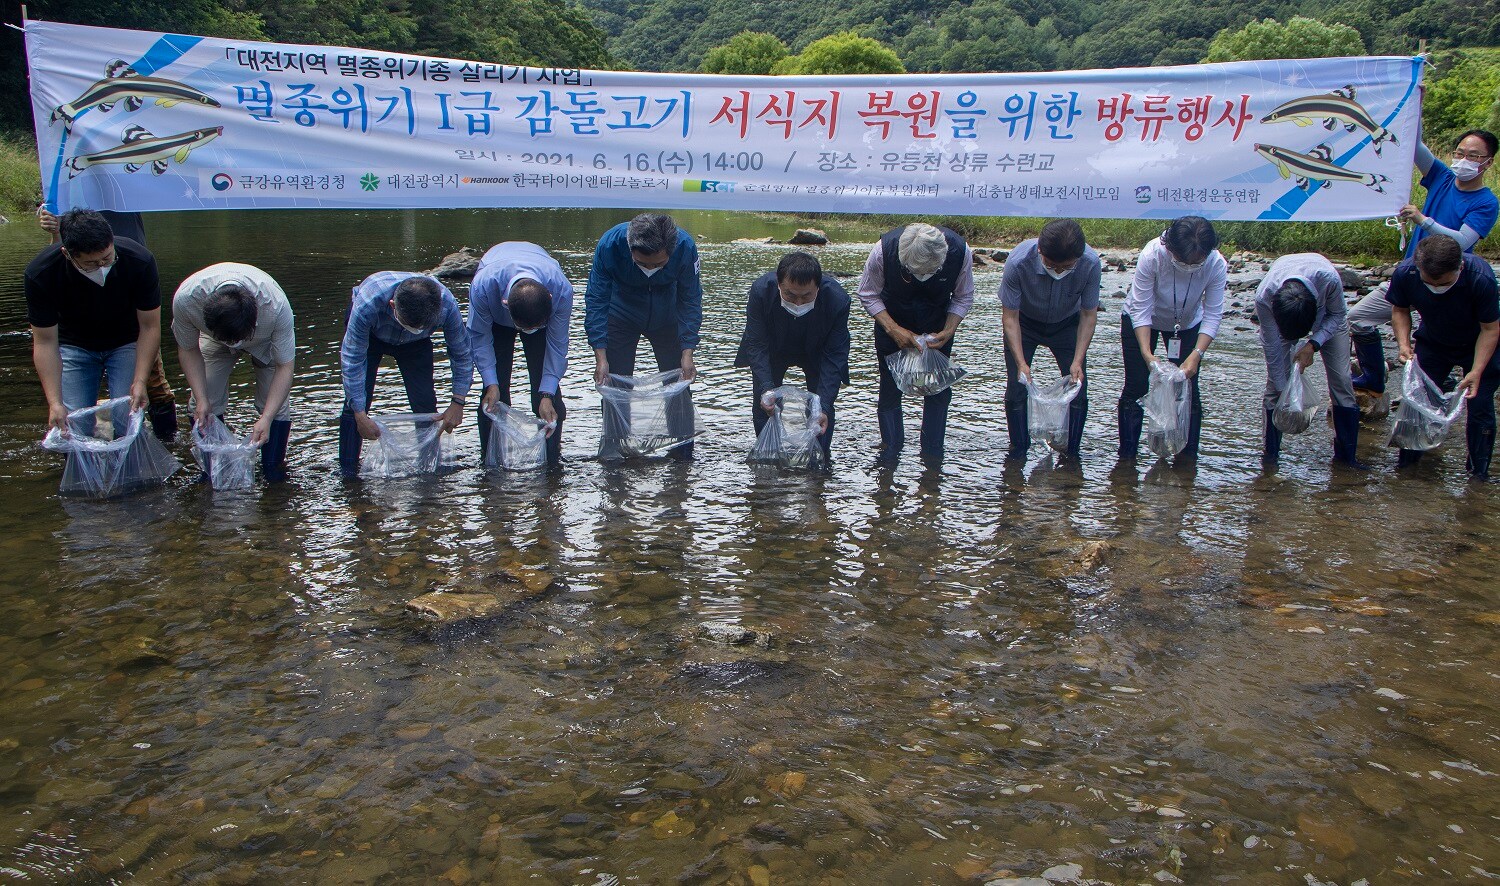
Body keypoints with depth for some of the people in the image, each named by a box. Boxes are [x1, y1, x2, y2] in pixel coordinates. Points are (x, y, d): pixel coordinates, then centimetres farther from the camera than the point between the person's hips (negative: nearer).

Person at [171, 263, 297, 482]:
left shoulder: (276, 305, -45)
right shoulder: (185, 298, -40)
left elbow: (285, 366, -33)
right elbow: (188, 349, -19)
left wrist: (266, 418, -40)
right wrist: (201, 400, -28)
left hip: (268, 339, -1)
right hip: (213, 336, 2)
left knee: (276, 404, -15)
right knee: (203, 405, -10)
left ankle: (274, 475, 2)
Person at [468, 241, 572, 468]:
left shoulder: (562, 290, -40)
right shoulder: (482, 286, -42)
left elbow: (557, 345, -26)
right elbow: (479, 336, -24)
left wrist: (547, 395, -29)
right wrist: (491, 384, -29)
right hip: (495, 318, 0)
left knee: (547, 383, -11)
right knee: (496, 388, -10)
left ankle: (552, 460, 0)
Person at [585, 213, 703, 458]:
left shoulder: (686, 247, -32)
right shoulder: (609, 245, -34)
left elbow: (691, 300, -18)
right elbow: (596, 301, -25)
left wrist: (687, 353, -24)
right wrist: (600, 357, -30)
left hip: (667, 315, 1)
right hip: (622, 314, -1)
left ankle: (683, 454, 13)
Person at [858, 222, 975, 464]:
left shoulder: (960, 251, -29)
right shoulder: (883, 251, -33)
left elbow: (963, 298, -8)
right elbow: (868, 295, -14)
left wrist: (948, 331, -22)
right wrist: (894, 329, -24)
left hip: (937, 324, 1)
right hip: (892, 320, -1)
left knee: (938, 389, 0)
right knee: (890, 386, -1)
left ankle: (933, 453, 12)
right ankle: (890, 449, 16)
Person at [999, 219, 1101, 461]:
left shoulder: (1091, 264, -31)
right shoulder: (1018, 262, -36)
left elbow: (1088, 315, -18)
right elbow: (1010, 317, -25)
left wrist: (1077, 362, -26)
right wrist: (1021, 363, -34)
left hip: (1067, 324, 1)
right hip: (1024, 322, -1)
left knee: (1078, 387, -6)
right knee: (1016, 388, -8)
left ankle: (1071, 453, 11)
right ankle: (1018, 451, 11)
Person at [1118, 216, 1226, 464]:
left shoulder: (1217, 265, -29)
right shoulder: (1152, 255, -35)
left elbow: (1213, 315, -23)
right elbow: (1140, 309, -30)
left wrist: (1196, 355, -35)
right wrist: (1147, 354, -38)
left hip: (1187, 325, 2)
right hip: (1140, 321, -2)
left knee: (1188, 389, -3)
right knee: (1136, 387, -4)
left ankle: (1187, 457, 9)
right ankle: (1126, 455, 6)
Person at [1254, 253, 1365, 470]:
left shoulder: (1329, 278, -42)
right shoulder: (1263, 297, -39)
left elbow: (1337, 314, -18)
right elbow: (1272, 347, -24)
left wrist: (1313, 345, -30)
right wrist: (1283, 390, -18)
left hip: (1327, 316, 0)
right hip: (1281, 315, 0)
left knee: (1341, 378, -7)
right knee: (1275, 381, -10)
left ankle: (1347, 453, 5)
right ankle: (1270, 452, 3)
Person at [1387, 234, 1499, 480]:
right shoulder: (1405, 273, -27)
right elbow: (1400, 310, -7)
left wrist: (1476, 372, -30)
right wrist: (1404, 344, -23)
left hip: (1478, 347, -3)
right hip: (1431, 343, 3)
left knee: (1480, 404, -7)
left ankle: (1479, 471, 9)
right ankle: (1406, 461, 15)